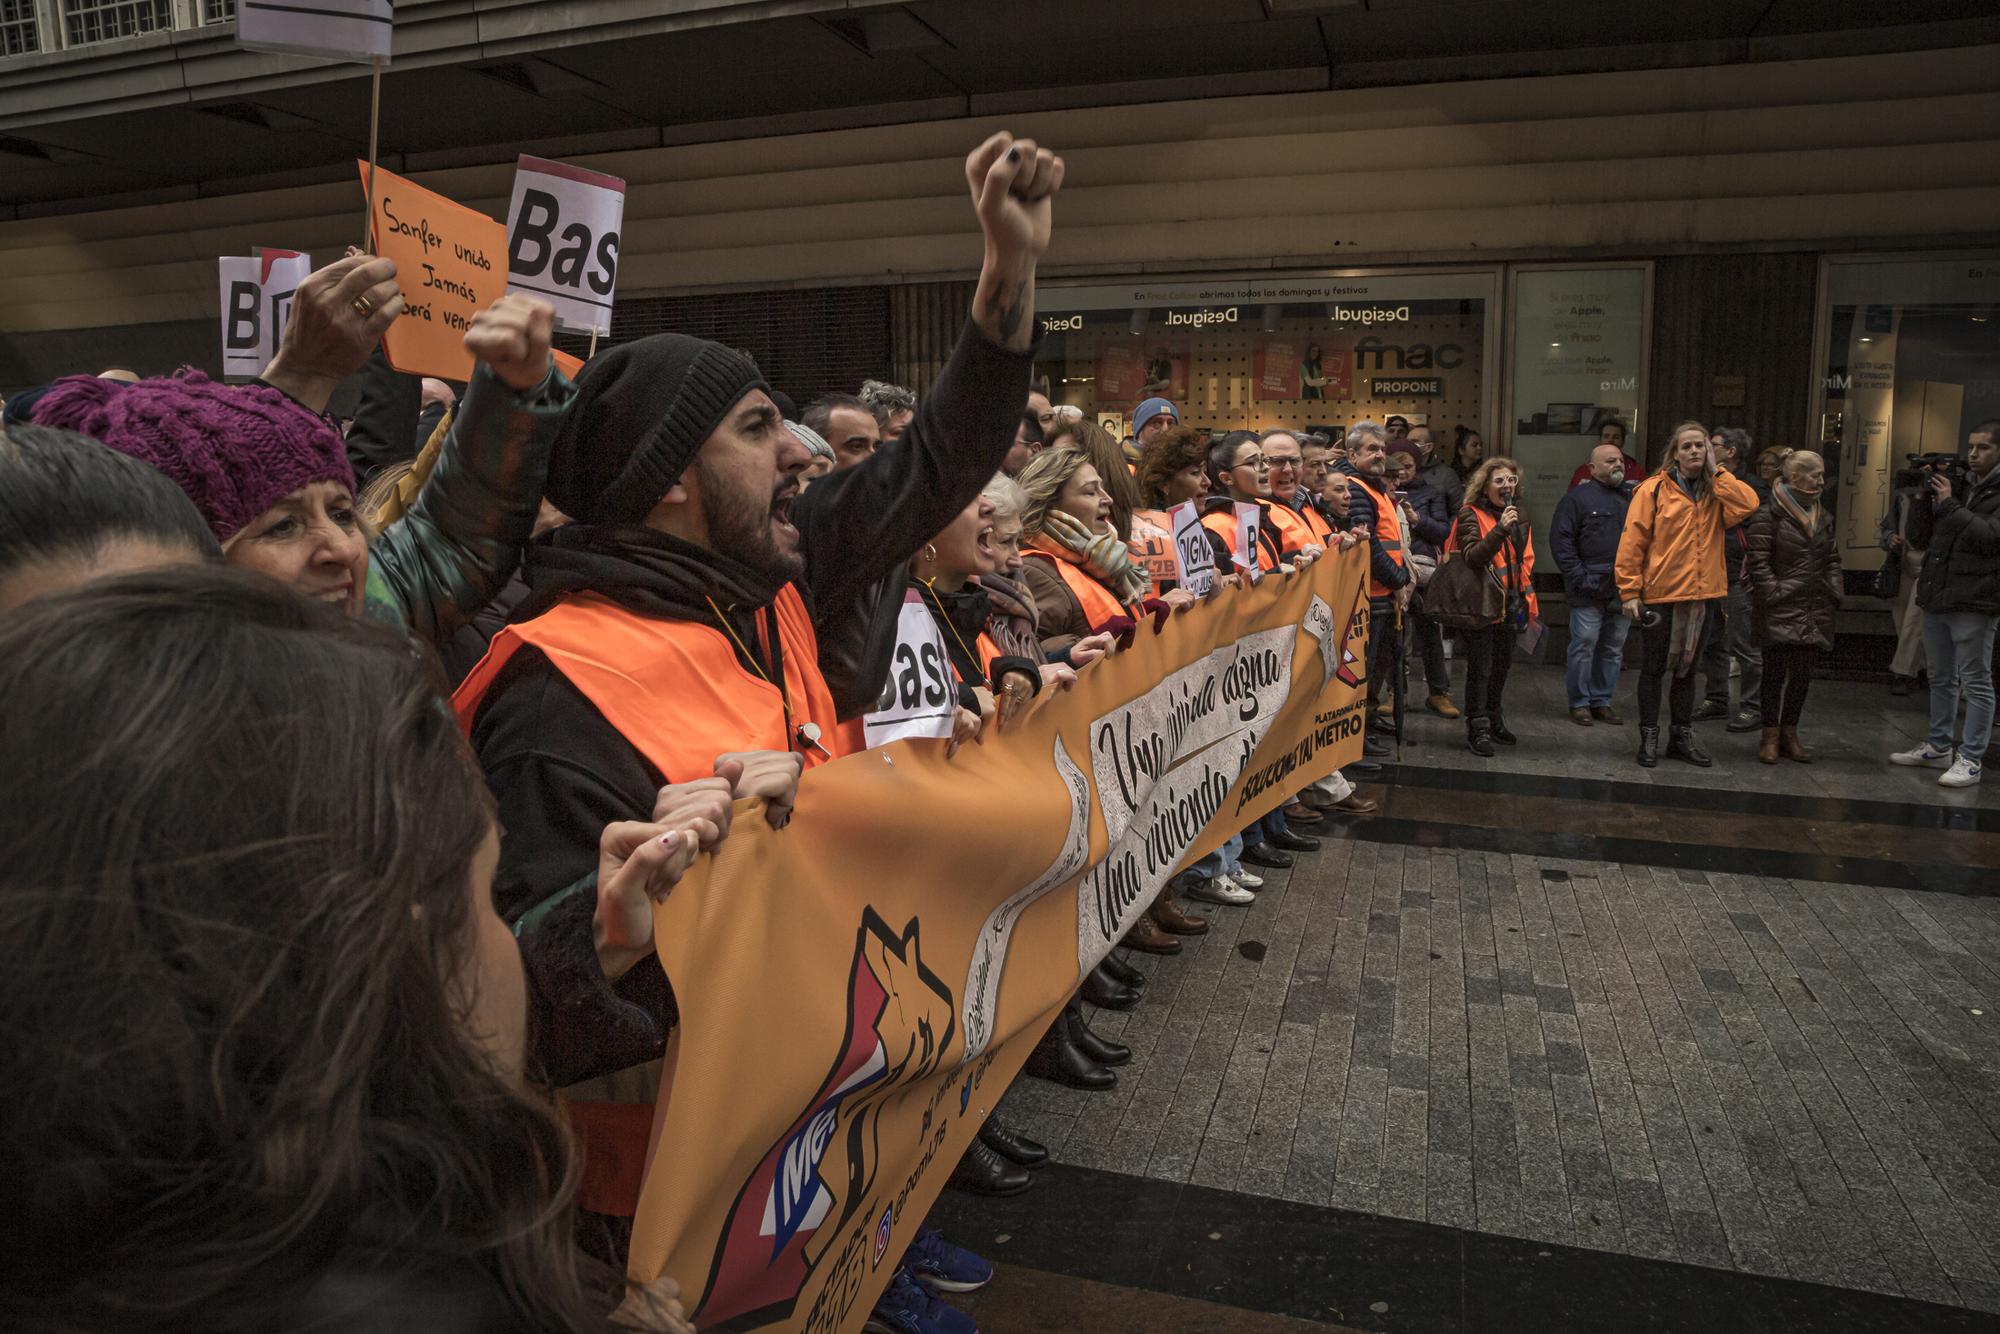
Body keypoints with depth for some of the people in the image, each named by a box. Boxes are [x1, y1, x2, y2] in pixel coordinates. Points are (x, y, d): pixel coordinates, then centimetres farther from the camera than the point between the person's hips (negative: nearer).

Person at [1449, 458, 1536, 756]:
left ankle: (1494, 721, 31)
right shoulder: (1471, 516, -10)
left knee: (1502, 664, 17)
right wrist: (1500, 529, -34)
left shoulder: (1518, 516, 12)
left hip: (1509, 605, 7)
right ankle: (1478, 730, -1)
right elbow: (1474, 556, -24)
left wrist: (1528, 599, 17)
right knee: (1480, 668, -7)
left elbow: (1526, 561, 20)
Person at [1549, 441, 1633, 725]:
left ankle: (1602, 701, 19)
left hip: (1623, 590, 5)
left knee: (1613, 649, 9)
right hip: (1590, 592, -5)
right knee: (1584, 645, -3)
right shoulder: (1578, 497, 0)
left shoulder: (1635, 496, 14)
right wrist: (1580, 579, -12)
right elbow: (1561, 541, -6)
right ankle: (1579, 703, 7)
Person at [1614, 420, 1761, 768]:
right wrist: (1630, 592, -13)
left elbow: (1748, 505, -14)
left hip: (1701, 595, 4)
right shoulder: (1653, 489, -6)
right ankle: (1649, 737, 14)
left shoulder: (1716, 492, 7)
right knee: (1655, 667, 4)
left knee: (1687, 667, 14)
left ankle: (1682, 737, 24)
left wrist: (1716, 473, -8)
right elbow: (1632, 541, -9)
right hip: (1659, 594, -4)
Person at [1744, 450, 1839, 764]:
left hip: (1814, 611, 6)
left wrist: (1833, 595, 9)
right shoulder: (1769, 515, -6)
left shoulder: (1823, 517, 16)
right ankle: (1770, 736, 7)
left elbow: (1832, 559, 21)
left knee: (1802, 673, 8)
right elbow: (1758, 561, -10)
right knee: (1776, 671, -2)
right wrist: (1773, 595, -14)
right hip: (1781, 610, -6)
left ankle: (1790, 733, 19)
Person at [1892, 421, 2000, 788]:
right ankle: (1939, 747, 27)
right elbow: (1919, 538, 12)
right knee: (1941, 679, 16)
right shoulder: (1957, 486, 13)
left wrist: (1948, 505, -14)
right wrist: (1926, 497, 1)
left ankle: (1971, 759, 4)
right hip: (1936, 598, 7)